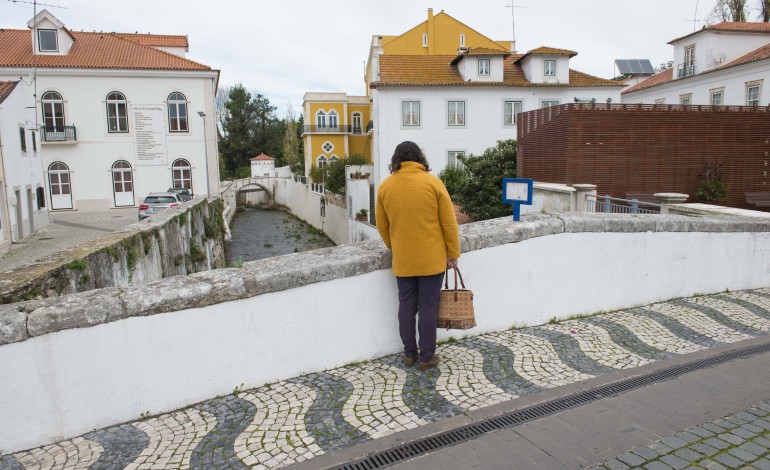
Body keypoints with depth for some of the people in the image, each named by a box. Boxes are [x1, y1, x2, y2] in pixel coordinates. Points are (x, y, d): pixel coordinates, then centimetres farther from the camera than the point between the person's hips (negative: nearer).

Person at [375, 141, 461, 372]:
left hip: (402, 260, 2)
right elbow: (449, 223, -5)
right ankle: (427, 357, 15)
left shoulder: (385, 186, 0)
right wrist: (453, 254, 3)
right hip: (432, 259, -2)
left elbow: (382, 226, 9)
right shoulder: (433, 182, -7)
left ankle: (409, 354, 24)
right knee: (428, 308, 6)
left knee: (406, 306, 13)